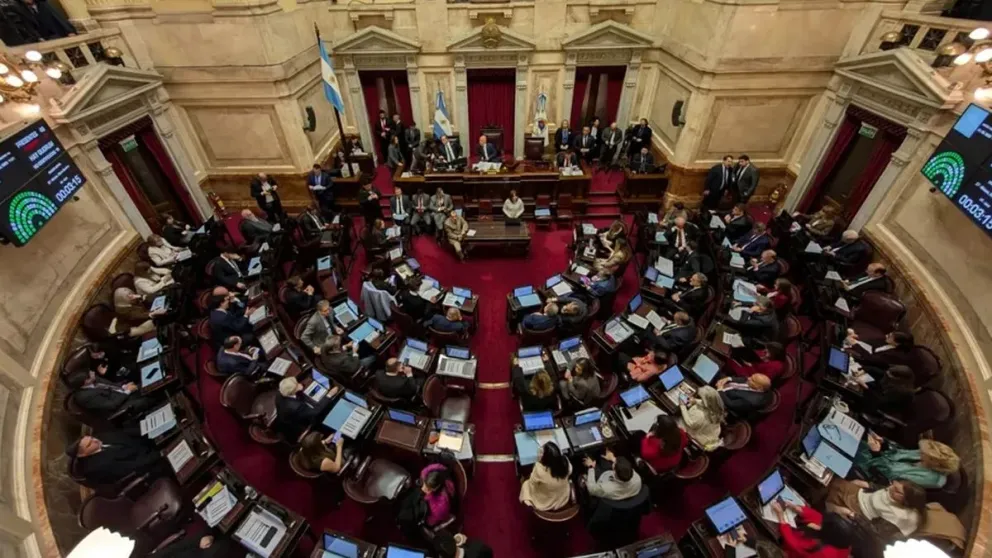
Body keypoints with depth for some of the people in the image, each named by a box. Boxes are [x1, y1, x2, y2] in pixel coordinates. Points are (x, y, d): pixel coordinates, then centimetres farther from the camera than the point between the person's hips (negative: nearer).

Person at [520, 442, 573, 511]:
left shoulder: (539, 469, -39)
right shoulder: (566, 463, -28)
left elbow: (532, 482, -17)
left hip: (544, 504, -3)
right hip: (563, 500, 3)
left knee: (526, 483, 24)